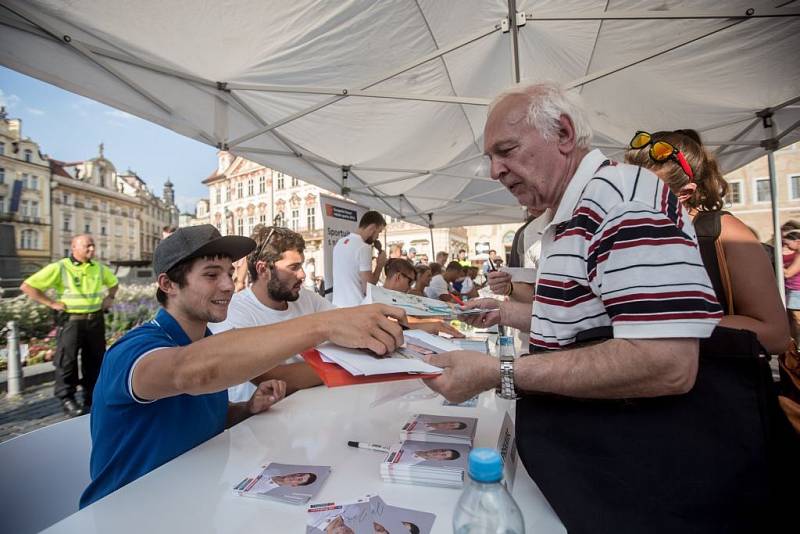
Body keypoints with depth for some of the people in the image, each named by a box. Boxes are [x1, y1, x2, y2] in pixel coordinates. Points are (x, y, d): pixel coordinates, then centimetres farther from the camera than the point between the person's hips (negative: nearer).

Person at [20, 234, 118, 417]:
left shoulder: (99, 268, 8)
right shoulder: (59, 268, -7)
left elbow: (114, 283, 27)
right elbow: (27, 286, -7)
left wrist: (109, 298, 11)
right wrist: (51, 303, -12)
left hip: (96, 321, 5)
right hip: (71, 321, -4)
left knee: (95, 361, 11)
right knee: (67, 362, 1)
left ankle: (92, 399, 23)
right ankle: (67, 400, 14)